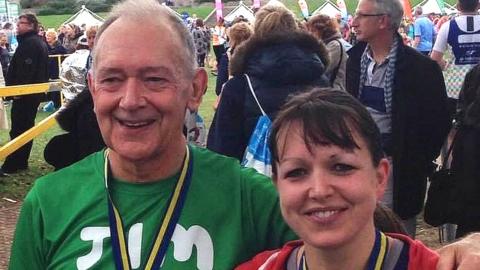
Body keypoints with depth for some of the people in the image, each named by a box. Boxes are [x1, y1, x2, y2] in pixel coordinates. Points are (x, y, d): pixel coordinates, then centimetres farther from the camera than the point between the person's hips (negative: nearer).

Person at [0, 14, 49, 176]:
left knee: (18, 128, -7)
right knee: (26, 126, 14)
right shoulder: (40, 42, 17)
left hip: (25, 92, -11)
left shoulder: (29, 43, -17)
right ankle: (21, 162, 20)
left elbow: (26, 69, -24)